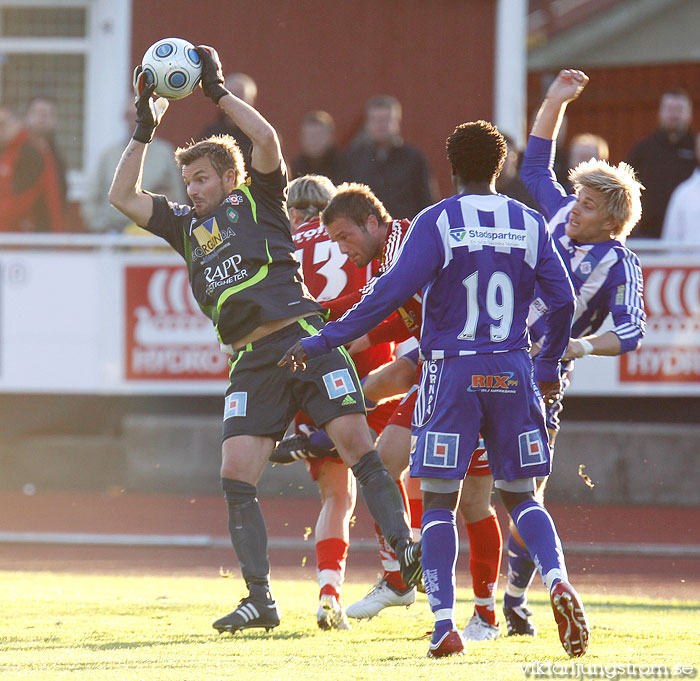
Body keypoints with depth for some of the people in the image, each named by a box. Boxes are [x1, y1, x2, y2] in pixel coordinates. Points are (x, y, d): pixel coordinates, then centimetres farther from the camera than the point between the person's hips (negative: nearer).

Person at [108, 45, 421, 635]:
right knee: (235, 479, -6)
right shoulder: (186, 225, 22)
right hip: (252, 363, 5)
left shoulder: (258, 199, 10)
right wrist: (145, 127, 16)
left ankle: (407, 551, -14)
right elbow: (123, 196, 20)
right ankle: (260, 599, -3)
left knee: (358, 446, -15)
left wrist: (219, 92, -1)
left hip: (304, 339, -5)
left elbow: (267, 141, -6)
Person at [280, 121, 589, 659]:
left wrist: (320, 343, -7)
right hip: (513, 372, 3)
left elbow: (391, 293, -12)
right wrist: (549, 367, 20)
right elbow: (563, 301, 4)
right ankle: (557, 579, -15)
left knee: (439, 501, 3)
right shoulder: (529, 224, 6)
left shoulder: (436, 222, -5)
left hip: (452, 371, -3)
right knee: (520, 495, 12)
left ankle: (445, 624, -7)